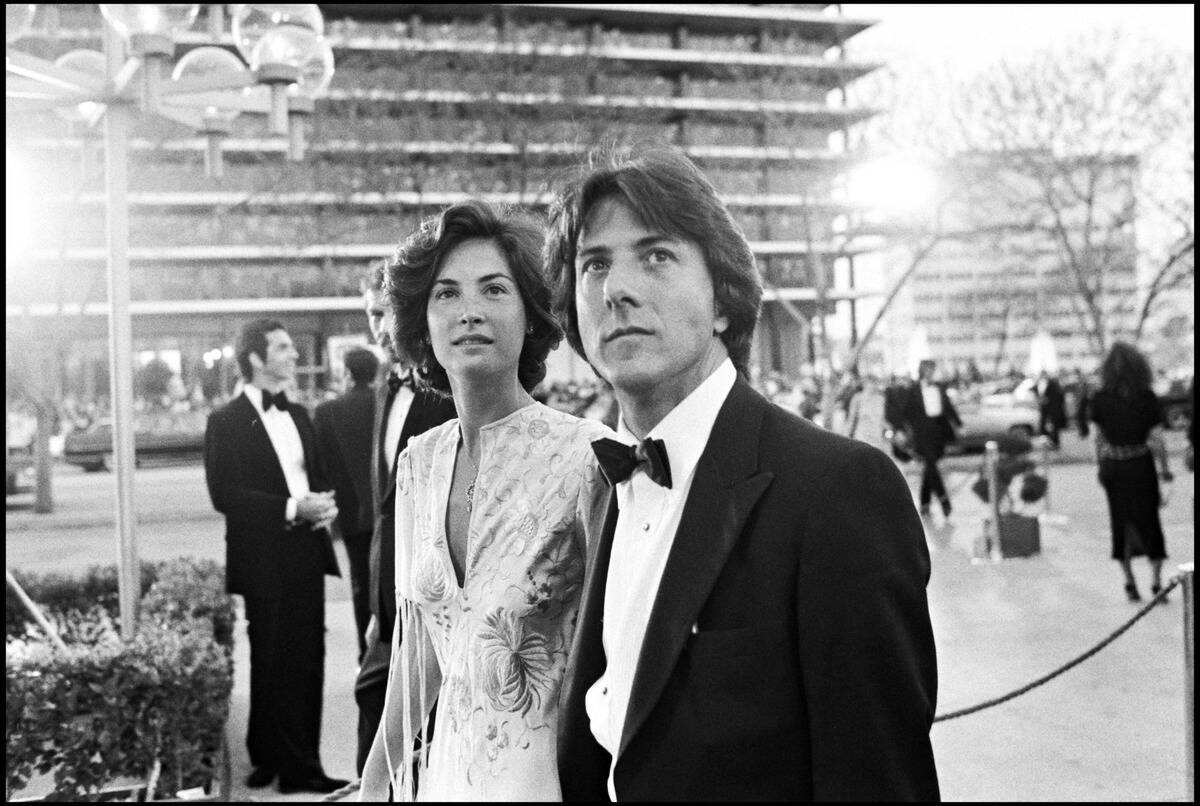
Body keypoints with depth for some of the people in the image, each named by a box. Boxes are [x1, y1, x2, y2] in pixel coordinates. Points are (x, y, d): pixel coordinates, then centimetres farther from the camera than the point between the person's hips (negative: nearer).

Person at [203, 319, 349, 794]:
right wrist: (292, 509, -20)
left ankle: (269, 756, 21)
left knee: (308, 662, 9)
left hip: (307, 557, 7)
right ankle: (295, 767, 11)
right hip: (265, 562, -7)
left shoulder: (298, 415, 15)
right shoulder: (227, 422, -8)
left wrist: (325, 504, -2)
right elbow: (224, 495, -15)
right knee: (274, 665, 3)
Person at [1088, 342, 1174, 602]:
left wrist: (1101, 466, 10)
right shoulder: (1147, 397, -10)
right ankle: (1156, 581, 4)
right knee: (1149, 521, 8)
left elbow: (1099, 436, 0)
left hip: (1112, 467, 2)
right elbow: (1156, 439, -9)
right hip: (1141, 465, -2)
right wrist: (1164, 468, 2)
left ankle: (1129, 581, 17)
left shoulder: (1100, 399, -5)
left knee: (1121, 522, 13)